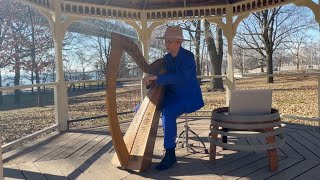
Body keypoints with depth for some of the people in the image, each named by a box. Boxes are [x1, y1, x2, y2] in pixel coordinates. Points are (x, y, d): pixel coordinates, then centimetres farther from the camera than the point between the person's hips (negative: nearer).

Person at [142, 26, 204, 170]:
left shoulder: (188, 56, -15)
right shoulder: (166, 59, 7)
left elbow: (181, 77, -31)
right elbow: (160, 77, 10)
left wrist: (156, 77, -34)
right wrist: (149, 80, -14)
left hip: (188, 96, -7)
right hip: (171, 95, 7)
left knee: (167, 113, -36)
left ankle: (170, 154, -23)